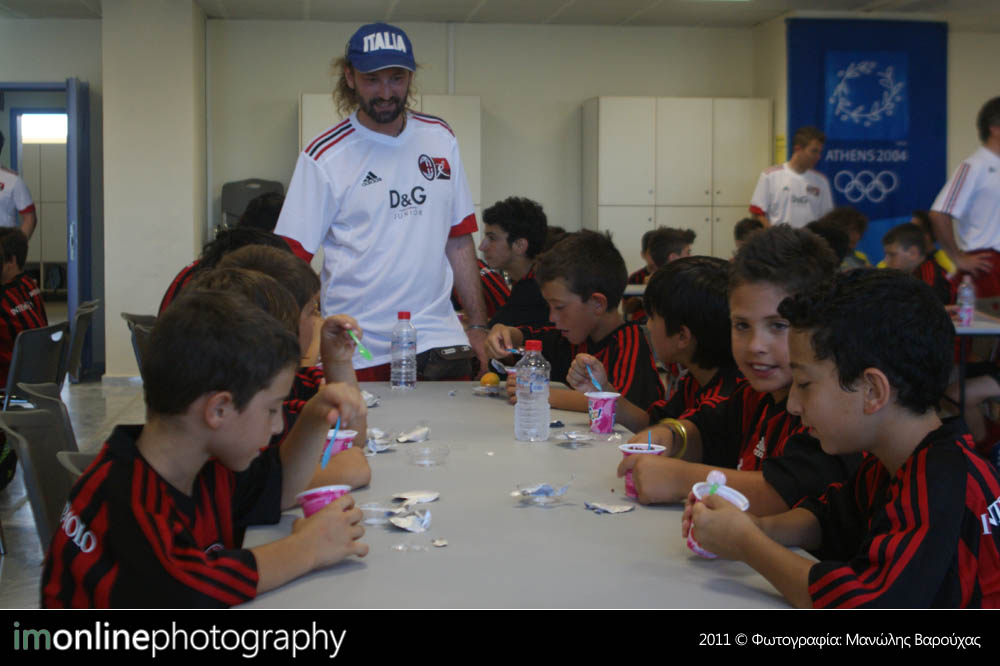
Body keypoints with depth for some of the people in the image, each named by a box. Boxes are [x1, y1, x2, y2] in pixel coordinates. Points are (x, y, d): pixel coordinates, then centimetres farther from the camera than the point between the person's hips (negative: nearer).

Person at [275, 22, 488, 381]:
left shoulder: (440, 139, 9)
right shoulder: (325, 156, -4)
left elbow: (458, 240, 13)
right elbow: (293, 257, -6)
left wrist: (477, 325, 9)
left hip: (438, 339, 3)